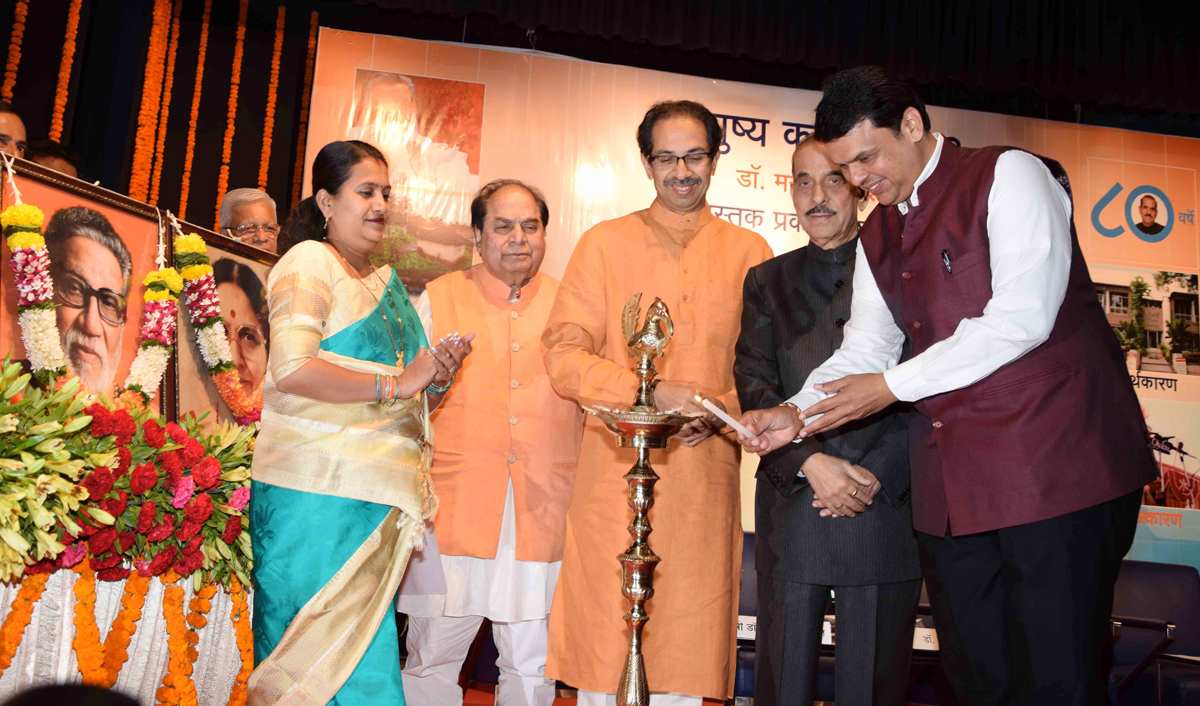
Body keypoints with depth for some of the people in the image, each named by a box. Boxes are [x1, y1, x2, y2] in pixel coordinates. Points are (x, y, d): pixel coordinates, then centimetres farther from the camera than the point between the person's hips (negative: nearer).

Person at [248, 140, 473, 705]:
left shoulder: (386, 279, 20)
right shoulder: (309, 262, -3)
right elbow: (291, 370, -18)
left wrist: (435, 380, 3)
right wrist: (396, 383, -16)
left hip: (377, 495, 7)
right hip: (316, 490, -7)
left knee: (365, 652, 8)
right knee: (317, 640, -2)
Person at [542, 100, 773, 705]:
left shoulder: (750, 252, 11)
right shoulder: (604, 243, 7)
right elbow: (563, 354, 0)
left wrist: (724, 407, -9)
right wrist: (649, 392, -15)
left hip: (706, 479, 1)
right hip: (615, 477, -1)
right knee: (604, 656, 2)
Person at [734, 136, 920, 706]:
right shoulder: (767, 281, 13)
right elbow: (754, 387, 2)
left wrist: (876, 474, -13)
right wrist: (811, 462, -13)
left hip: (885, 505, -2)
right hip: (792, 510, 2)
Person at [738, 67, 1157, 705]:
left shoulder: (1009, 175, -5)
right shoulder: (877, 237, 17)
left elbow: (1021, 319, -17)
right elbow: (864, 348, 13)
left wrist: (894, 384, -12)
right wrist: (797, 413, -5)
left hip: (1057, 467, -7)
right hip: (951, 488, 7)